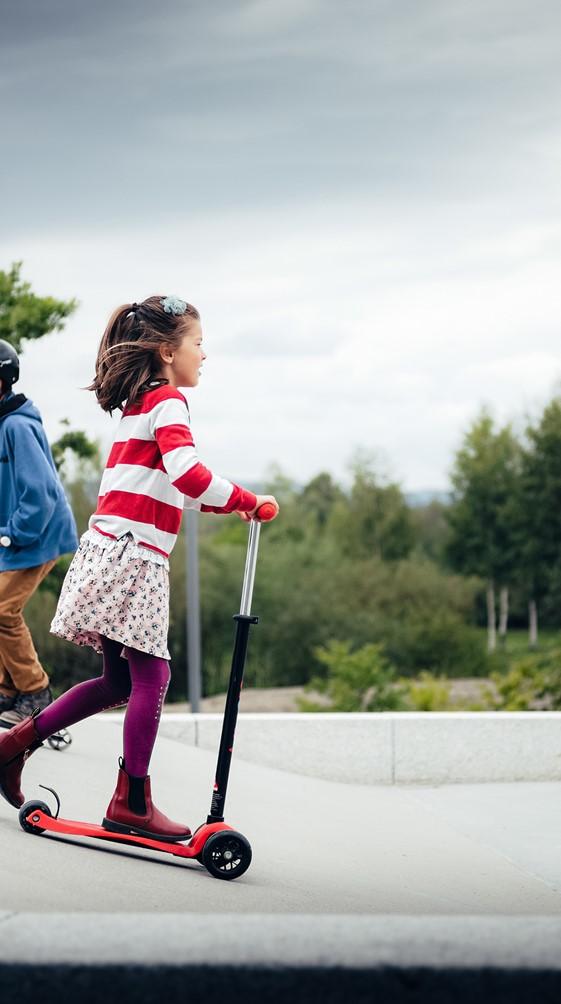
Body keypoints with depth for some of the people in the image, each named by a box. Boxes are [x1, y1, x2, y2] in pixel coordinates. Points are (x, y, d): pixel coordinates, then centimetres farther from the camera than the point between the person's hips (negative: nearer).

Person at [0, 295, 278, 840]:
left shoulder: (137, 404, 21)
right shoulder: (167, 401, -8)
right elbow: (188, 473, -23)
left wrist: (224, 502, 16)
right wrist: (248, 501, -12)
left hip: (110, 551, 9)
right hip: (132, 557, -9)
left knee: (120, 679, 14)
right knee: (151, 676, -5)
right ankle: (131, 803, -1)